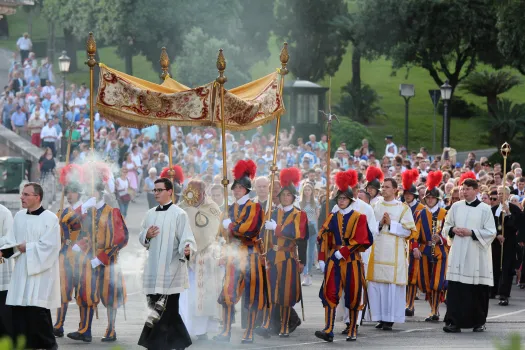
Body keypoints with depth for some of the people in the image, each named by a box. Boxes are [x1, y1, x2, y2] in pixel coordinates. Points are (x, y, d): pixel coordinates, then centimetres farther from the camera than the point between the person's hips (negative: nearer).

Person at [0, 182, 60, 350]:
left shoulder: (50, 218, -8)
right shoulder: (19, 216, 11)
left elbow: (48, 245, -14)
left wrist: (26, 248, -9)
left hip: (41, 272, -6)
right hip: (21, 271, 6)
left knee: (37, 310, -10)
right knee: (18, 309, 3)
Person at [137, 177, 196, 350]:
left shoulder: (179, 214, -7)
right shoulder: (150, 214, 13)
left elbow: (186, 238, -13)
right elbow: (141, 238, 20)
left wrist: (187, 249, -35)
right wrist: (147, 235, -3)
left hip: (171, 268, -7)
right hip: (154, 267, 7)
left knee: (165, 309, -4)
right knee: (164, 308, 10)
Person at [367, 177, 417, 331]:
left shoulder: (403, 208, 2)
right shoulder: (376, 206, 12)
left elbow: (408, 231, -2)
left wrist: (391, 224, -11)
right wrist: (380, 224, -7)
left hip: (394, 252, -3)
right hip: (377, 251, 3)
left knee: (393, 285, -5)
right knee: (376, 284, 1)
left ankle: (390, 319, 0)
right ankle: (380, 318, 10)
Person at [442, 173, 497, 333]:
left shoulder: (485, 209, -1)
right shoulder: (456, 206, 9)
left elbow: (491, 232, -5)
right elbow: (446, 226, 18)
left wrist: (471, 232, -14)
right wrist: (453, 230, -4)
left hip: (476, 255, -2)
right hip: (458, 255, 2)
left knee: (478, 290, 2)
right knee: (455, 289, -5)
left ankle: (479, 322, 16)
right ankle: (454, 321, -4)